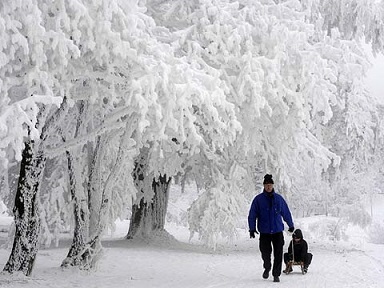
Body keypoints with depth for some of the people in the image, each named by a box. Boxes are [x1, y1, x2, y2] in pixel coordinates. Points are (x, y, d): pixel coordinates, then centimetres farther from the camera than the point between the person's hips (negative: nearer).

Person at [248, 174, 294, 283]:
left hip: (277, 230, 1)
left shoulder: (279, 198, 5)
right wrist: (252, 228, -7)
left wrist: (291, 225, 22)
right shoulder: (258, 199, -1)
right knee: (265, 252, 2)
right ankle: (267, 268, 31)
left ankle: (276, 274, 6)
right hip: (264, 232, -1)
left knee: (278, 254, -3)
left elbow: (286, 213, 15)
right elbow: (252, 215, 0)